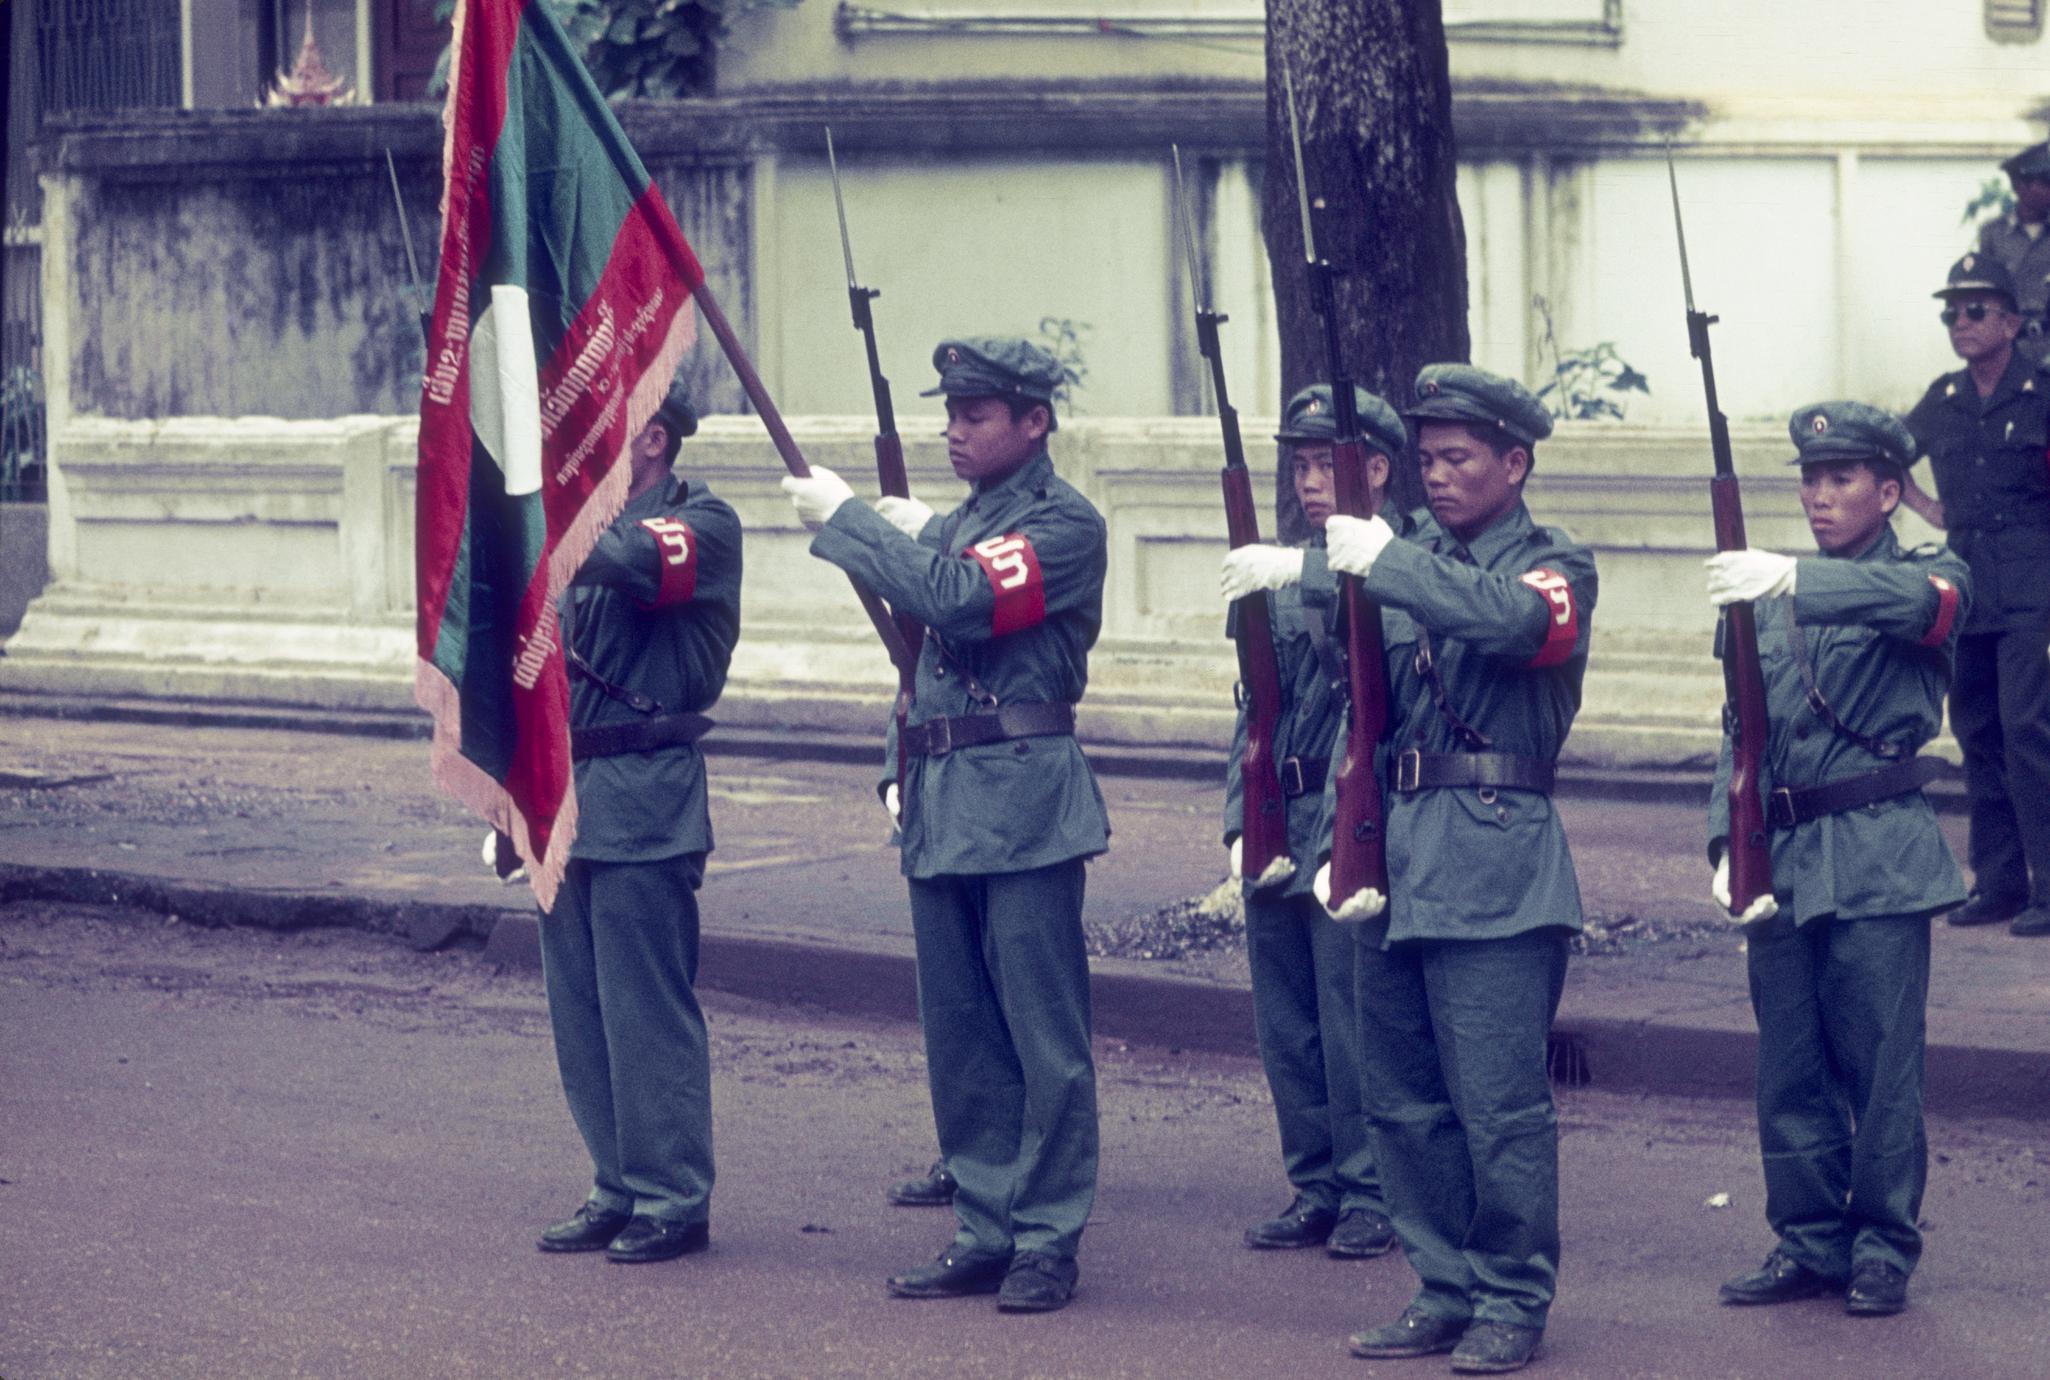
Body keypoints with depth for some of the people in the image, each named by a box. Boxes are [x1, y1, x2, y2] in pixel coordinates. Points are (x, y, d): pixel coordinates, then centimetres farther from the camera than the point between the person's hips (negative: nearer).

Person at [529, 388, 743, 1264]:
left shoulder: (702, 526, -6)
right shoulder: (592, 527, 18)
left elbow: (630, 561, -28)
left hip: (644, 804, -8)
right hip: (570, 795, 8)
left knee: (648, 1011, -5)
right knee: (580, 1011, 9)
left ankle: (673, 1202, 2)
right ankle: (620, 1192, 18)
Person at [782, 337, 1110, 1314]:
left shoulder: (1063, 521, -8)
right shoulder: (960, 519, 19)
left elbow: (957, 602, -22)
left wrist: (845, 519, -15)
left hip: (1023, 802, -9)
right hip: (941, 808, 9)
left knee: (1044, 1037, -3)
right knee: (960, 1039, 10)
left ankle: (1048, 1241, 1)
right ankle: (985, 1233, 16)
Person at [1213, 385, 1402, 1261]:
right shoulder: (1279, 577, 15)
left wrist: (1302, 571, -41)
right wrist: (1242, 824, 7)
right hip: (1276, 835, 7)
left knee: (1353, 1027, -4)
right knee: (1285, 1028, 10)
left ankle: (1370, 1197, 6)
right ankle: (1315, 1190, 19)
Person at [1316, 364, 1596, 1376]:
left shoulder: (1555, 569, 0)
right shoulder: (1412, 565, 17)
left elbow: (1509, 618, -26)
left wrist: (1385, 564, -25)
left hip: (1496, 872, -6)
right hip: (1396, 865, 6)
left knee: (1499, 1103, -6)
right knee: (1402, 1101, 8)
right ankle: (1447, 1291, 17)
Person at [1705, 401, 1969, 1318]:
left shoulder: (1928, 578, 0)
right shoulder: (1771, 601, 15)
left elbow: (1920, 599, -27)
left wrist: (1794, 579, -43)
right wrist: (1730, 848, -4)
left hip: (1877, 862, -5)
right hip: (1782, 863, 5)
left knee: (1881, 1068, -2)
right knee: (1789, 1069, 7)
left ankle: (1883, 1251, 7)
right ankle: (1808, 1243, 16)